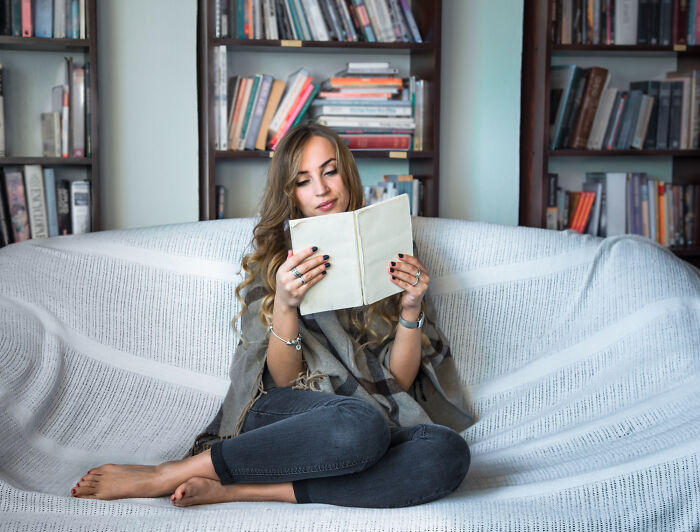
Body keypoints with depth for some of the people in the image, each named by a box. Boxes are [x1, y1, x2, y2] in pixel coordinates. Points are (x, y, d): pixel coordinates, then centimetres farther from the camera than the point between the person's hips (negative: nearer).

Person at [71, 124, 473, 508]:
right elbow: (284, 381, -2)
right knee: (360, 424, -38)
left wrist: (411, 309, -12)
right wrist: (284, 305, -19)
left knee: (448, 453, -33)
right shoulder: (273, 262, 9)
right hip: (287, 418, -2)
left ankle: (236, 491, -28)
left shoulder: (389, 254, 9)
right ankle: (170, 475, -27)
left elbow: (399, 380, 5)